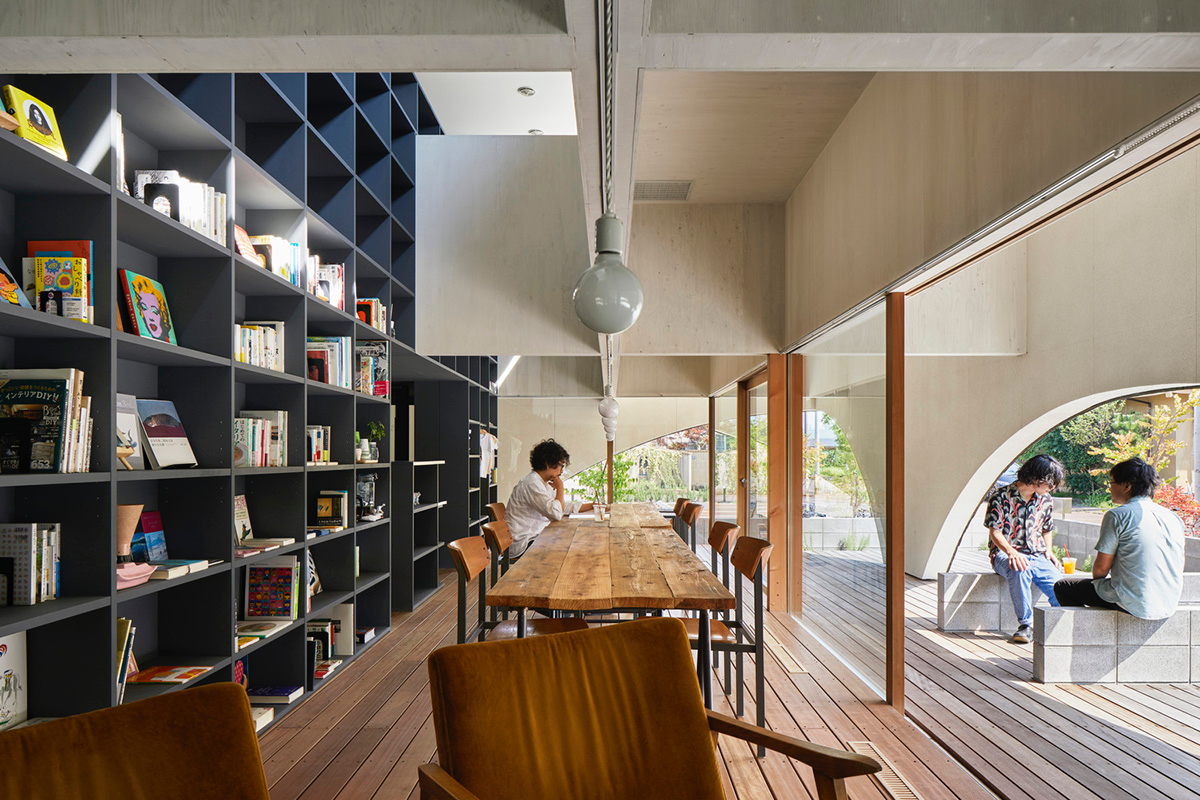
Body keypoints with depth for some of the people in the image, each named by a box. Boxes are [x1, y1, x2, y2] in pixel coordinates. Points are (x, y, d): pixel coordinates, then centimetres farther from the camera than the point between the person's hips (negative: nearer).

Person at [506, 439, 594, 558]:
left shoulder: (544, 484, 14)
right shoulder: (532, 484, -19)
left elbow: (566, 507, 22)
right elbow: (556, 514, -27)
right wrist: (560, 487, -13)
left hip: (534, 537, 10)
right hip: (521, 545, -10)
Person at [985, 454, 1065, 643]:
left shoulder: (1045, 499, 11)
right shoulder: (1002, 496, -8)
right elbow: (995, 532, -10)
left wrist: (1049, 552, 7)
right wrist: (1011, 552, -27)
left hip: (1036, 555, 5)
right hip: (1005, 553, -5)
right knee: (1019, 571, -40)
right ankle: (1025, 624, -24)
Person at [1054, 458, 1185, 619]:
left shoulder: (1117, 515, -12)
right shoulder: (1174, 517, 8)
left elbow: (1101, 567, -11)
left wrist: (1096, 582, 12)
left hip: (1133, 605, -7)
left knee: (1062, 587, 10)